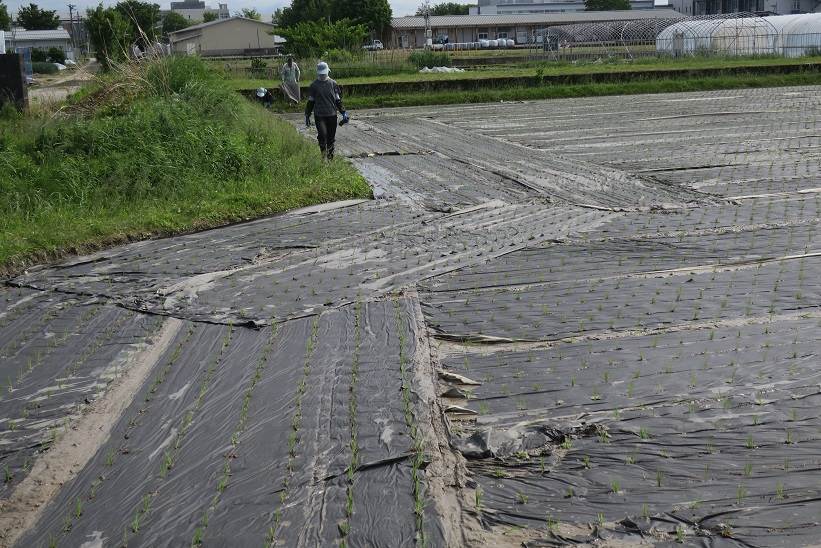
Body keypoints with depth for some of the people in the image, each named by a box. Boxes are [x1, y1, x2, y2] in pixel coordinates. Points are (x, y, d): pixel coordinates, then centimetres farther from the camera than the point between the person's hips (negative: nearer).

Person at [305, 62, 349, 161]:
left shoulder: (333, 84, 6)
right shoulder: (314, 85, 4)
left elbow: (338, 100, 11)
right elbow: (310, 102, 10)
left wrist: (343, 113, 5)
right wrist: (307, 116, 9)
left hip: (332, 115, 2)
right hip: (319, 115, -1)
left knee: (331, 137, 5)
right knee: (322, 134, -18)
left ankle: (330, 156, 18)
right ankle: (323, 154, -3)